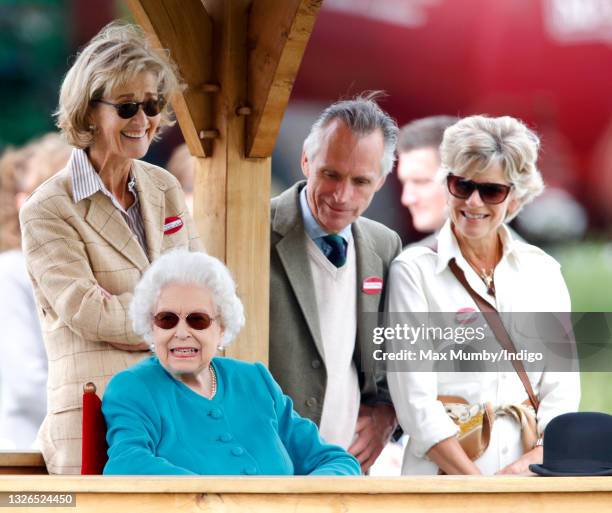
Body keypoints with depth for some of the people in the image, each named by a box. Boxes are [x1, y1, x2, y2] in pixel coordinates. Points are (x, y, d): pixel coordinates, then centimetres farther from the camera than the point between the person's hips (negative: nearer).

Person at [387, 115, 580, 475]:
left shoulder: (544, 272, 13)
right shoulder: (414, 271, 3)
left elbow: (562, 389, 7)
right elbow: (415, 401, -5)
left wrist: (536, 461, -11)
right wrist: (479, 484, -14)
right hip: (444, 472, -2)